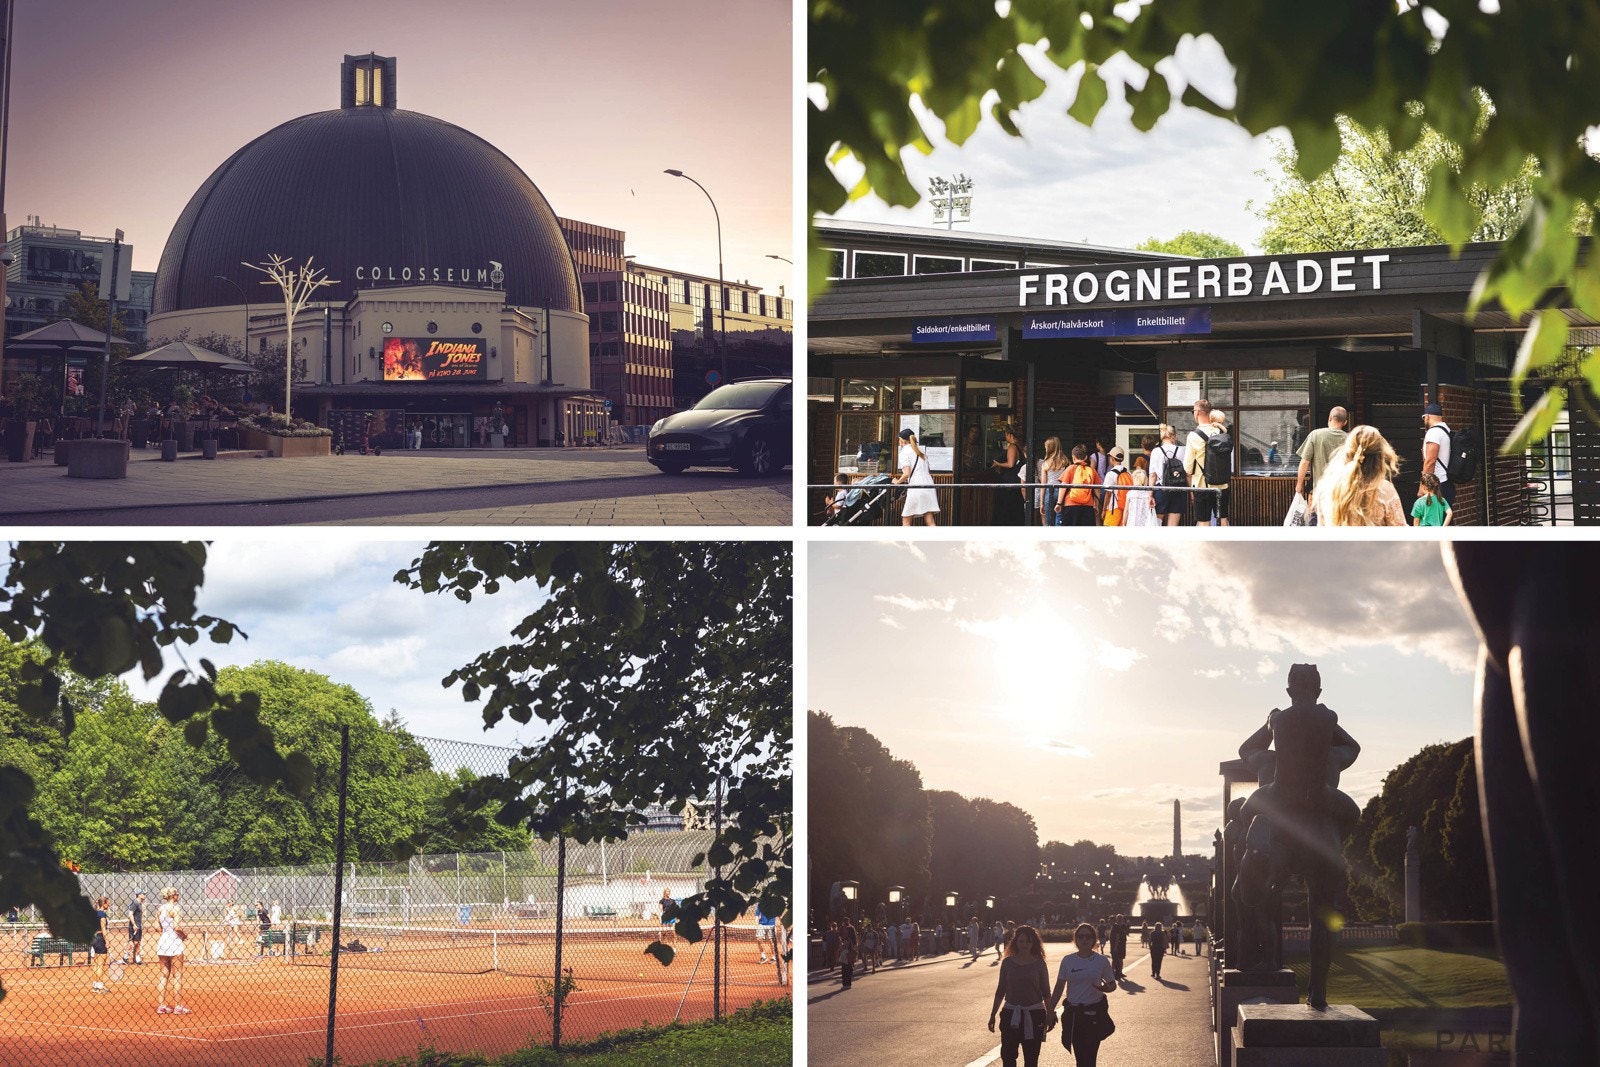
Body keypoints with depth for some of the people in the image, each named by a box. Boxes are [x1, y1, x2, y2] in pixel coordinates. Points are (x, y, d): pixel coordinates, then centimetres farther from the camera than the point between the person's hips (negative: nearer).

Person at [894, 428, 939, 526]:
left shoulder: (904, 453, -2)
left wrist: (897, 482, 5)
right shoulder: (921, 452, 21)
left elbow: (907, 474, -13)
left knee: (906, 520, 3)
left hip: (916, 487, -7)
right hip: (929, 486, 7)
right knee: (929, 521, 0)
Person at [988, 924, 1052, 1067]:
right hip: (1011, 1014, 1)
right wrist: (992, 1015, 9)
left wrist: (1049, 1015, -4)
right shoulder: (1007, 963, 2)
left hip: (1034, 1015, -1)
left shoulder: (1039, 964, -1)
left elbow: (1046, 992, 3)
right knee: (1007, 1056, -5)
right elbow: (1000, 991, 9)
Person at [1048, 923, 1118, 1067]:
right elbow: (1059, 988, 6)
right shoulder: (1068, 960, 2)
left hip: (1094, 1013, -3)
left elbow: (1112, 985, 5)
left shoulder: (1102, 961, -4)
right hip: (1073, 1013, 3)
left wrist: (1105, 988, -18)